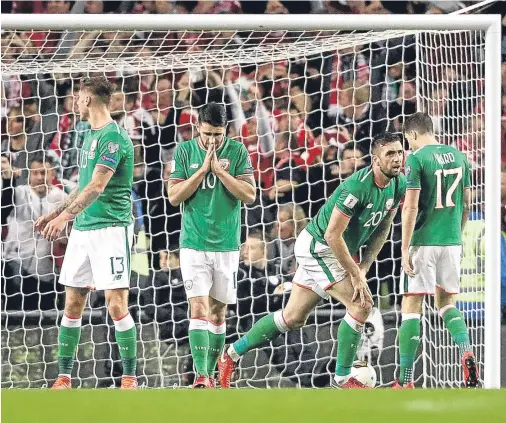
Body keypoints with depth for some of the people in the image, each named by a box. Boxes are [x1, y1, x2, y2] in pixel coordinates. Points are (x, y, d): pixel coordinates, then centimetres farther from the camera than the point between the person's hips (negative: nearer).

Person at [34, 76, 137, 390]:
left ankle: (130, 377, -3)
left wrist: (65, 215, -29)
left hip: (111, 226, -9)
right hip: (82, 229, 9)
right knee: (73, 303, 7)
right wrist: (56, 214, 26)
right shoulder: (90, 136, 17)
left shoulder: (114, 137, -13)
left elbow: (97, 186, -22)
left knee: (117, 304, -10)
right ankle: (64, 378, 11)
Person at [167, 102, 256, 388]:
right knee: (199, 309, -13)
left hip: (226, 244, 1)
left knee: (218, 312, 9)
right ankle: (201, 375, -19)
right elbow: (174, 196, -5)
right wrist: (203, 169, -14)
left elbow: (250, 195, -7)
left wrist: (219, 170, -16)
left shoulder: (237, 151, 0)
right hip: (193, 244, -1)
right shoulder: (185, 151, 0)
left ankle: (210, 373, 20)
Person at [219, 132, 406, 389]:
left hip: (332, 252, 9)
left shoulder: (398, 185, -3)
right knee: (361, 303, -17)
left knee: (294, 318, 14)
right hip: (317, 248, -9)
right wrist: (356, 275, -21)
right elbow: (332, 235, -27)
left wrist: (363, 268, -1)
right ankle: (342, 377, -5)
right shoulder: (358, 186, -29)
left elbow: (382, 229, 9)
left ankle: (232, 354, 27)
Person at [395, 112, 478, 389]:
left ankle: (405, 381, 1)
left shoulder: (416, 158, -10)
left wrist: (405, 249, -11)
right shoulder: (458, 156, 8)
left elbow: (411, 207, -15)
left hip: (424, 241, -5)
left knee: (411, 307, 1)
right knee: (447, 303, 18)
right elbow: (466, 203, 13)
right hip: (452, 241, 5)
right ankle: (466, 351, -9)